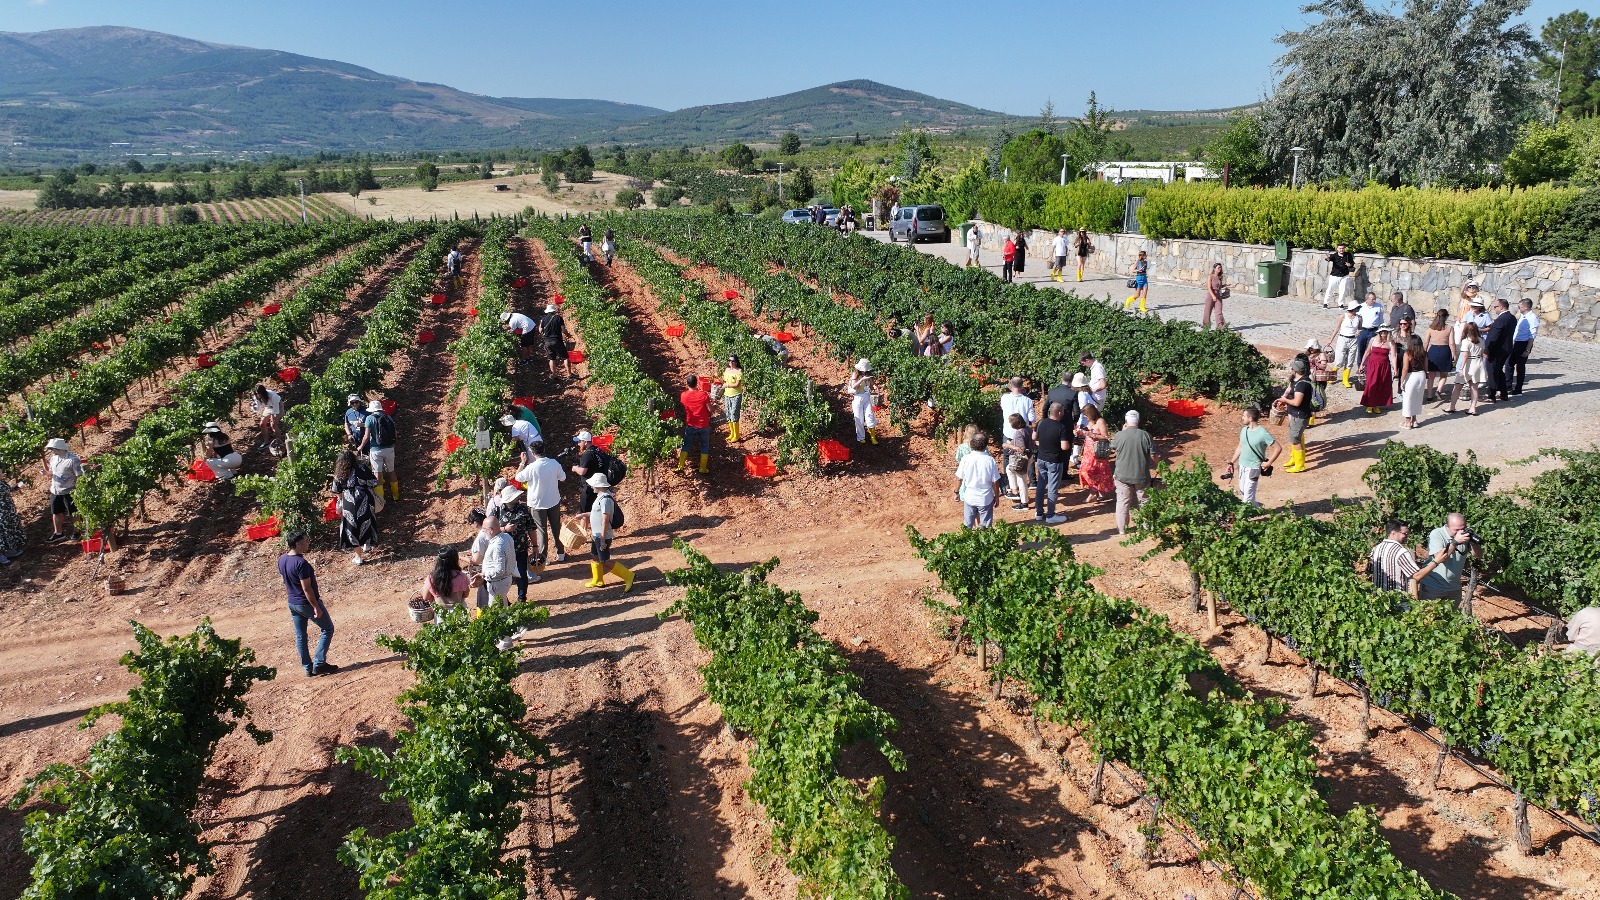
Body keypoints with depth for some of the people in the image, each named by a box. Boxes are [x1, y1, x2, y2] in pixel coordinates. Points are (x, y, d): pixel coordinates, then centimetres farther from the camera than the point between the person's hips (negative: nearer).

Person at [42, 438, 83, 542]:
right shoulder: (53, 458, 3)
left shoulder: (73, 459, -20)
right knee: (56, 512, 18)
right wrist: (47, 473, -8)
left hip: (68, 491, -8)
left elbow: (79, 476, -19)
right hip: (55, 491, 8)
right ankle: (58, 533, 32)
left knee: (73, 513, 6)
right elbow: (51, 473, 16)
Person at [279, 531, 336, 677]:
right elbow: (307, 588, -25)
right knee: (327, 629, 8)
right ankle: (319, 663, 4)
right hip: (307, 603, -8)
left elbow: (285, 581, 12)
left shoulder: (282, 560, 0)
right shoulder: (301, 563, -27)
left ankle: (308, 668, 22)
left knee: (300, 636, 14)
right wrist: (316, 607, -19)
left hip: (292, 603, 8)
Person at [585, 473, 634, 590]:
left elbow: (605, 521, -26)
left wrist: (603, 540, -24)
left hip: (602, 536, -10)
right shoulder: (601, 496, 6)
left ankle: (628, 576, 2)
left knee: (605, 562, -3)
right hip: (596, 535, 10)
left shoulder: (605, 499, -26)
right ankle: (598, 581, 35)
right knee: (596, 557, 20)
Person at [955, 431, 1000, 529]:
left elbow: (958, 478, -7)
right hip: (986, 499, -1)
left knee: (967, 526, 17)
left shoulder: (966, 459, -13)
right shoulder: (990, 460, -17)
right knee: (985, 527, 13)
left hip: (969, 498, 2)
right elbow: (995, 482, -11)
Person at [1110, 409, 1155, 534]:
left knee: (1122, 502, 10)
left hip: (1123, 476, -1)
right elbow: (1153, 457, -5)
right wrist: (1153, 466, 16)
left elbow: (1113, 450, 9)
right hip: (1141, 476, 1)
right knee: (1143, 501, 16)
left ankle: (1122, 529, 14)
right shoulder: (1145, 435, -8)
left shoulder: (1119, 435, -11)